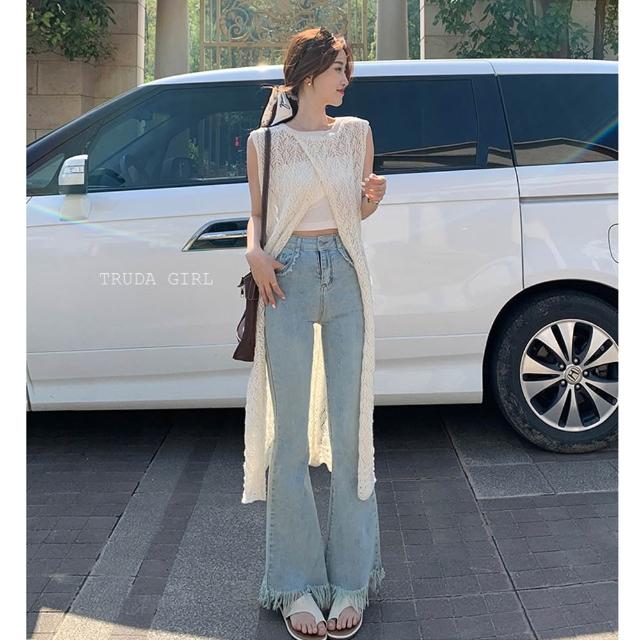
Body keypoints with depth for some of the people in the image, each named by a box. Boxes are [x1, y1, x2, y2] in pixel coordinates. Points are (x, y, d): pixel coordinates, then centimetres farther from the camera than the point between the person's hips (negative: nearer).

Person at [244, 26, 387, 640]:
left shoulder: (357, 132, 12)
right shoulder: (265, 140, 7)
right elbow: (257, 215, 12)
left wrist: (374, 195, -3)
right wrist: (254, 251, -9)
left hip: (345, 278, 2)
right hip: (287, 281, -1)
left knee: (349, 428, 2)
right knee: (291, 435, -1)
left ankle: (350, 581, 13)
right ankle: (297, 584, 10)